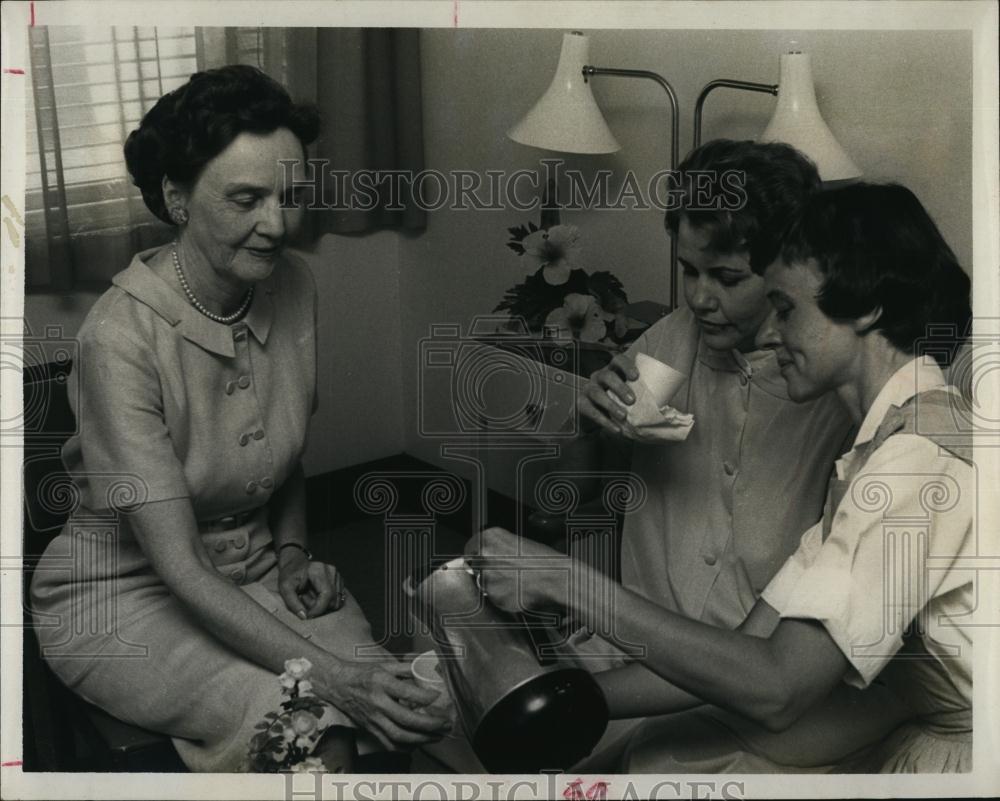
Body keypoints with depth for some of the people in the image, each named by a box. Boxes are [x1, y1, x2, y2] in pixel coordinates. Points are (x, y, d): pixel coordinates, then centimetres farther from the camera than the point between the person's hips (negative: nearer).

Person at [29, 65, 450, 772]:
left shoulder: (294, 287, -5)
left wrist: (292, 550, -4)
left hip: (258, 569, 5)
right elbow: (179, 567, -26)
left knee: (406, 701, -20)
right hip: (125, 590, -5)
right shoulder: (122, 336, -24)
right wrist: (330, 676, -33)